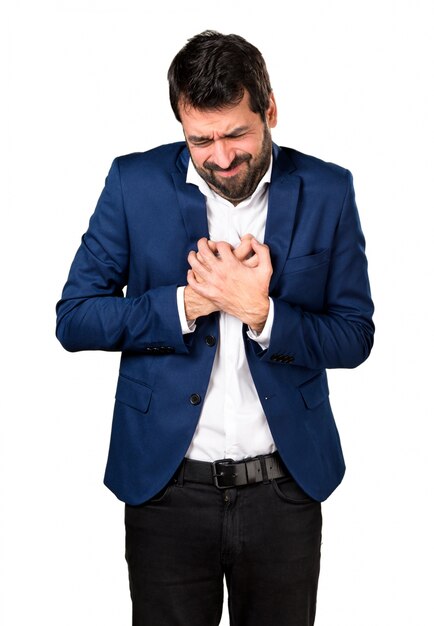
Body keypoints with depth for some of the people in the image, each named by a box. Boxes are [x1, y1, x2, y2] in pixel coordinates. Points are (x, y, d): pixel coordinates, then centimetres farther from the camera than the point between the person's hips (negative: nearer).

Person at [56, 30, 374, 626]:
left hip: (284, 487, 1)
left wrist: (259, 311, -19)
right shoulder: (135, 182, -5)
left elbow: (355, 336, -2)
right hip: (167, 486, 0)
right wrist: (187, 303, -18)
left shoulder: (327, 191, -4)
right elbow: (74, 319, -5)